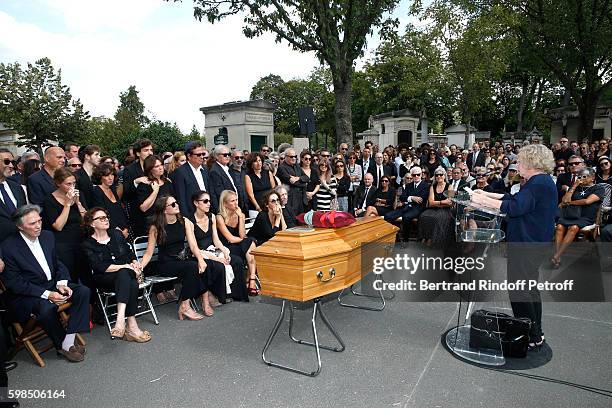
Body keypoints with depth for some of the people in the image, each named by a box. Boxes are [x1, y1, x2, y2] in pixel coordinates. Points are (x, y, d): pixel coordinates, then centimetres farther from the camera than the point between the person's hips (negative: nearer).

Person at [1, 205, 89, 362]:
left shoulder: (47, 236, 3)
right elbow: (15, 283, -15)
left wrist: (61, 283, -8)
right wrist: (47, 294, -24)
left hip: (53, 285, 6)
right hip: (26, 294, -6)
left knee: (83, 291, -17)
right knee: (46, 307, -35)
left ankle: (69, 341, -15)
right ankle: (62, 346, -10)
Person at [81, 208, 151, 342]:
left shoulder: (117, 234, 16)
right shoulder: (87, 245, 2)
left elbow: (130, 254, 19)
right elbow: (100, 267, -10)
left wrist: (135, 263, -4)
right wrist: (125, 266, -18)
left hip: (126, 273, 4)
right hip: (104, 279, -4)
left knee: (132, 284, -34)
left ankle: (120, 319, -44)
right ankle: (132, 327, -44)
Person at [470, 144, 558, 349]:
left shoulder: (539, 183, -19)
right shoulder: (540, 182, 13)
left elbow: (514, 207, -29)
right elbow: (515, 198, 20)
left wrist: (484, 200, -23)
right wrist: (487, 195, 16)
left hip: (526, 245, -11)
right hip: (529, 242, 11)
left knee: (519, 289, -3)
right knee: (528, 286, 20)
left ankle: (533, 336, 7)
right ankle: (535, 333, 33)